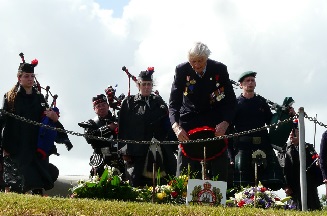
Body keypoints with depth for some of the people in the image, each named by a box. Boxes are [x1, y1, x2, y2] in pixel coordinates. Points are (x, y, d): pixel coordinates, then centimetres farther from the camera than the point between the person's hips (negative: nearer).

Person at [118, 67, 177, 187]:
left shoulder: (158, 101, 13)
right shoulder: (129, 102, 7)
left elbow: (166, 126, 8)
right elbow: (123, 127, 3)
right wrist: (124, 150, -4)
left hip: (157, 149, 2)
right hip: (136, 149, -2)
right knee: (137, 183, -4)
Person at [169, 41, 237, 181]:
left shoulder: (220, 69, -7)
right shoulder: (181, 70, -8)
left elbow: (231, 101, -3)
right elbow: (174, 103, -9)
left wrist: (225, 122, -21)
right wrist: (176, 126, -26)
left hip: (216, 126, 0)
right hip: (189, 124, 0)